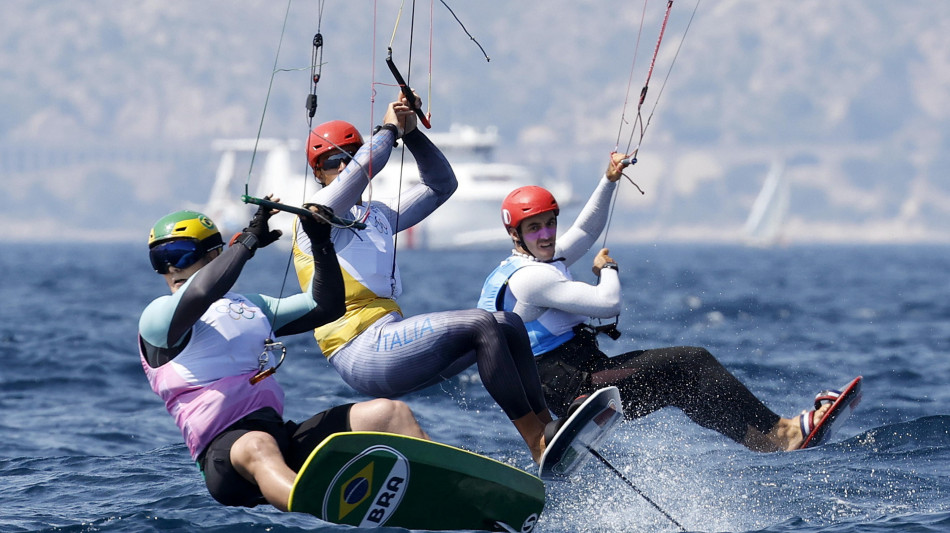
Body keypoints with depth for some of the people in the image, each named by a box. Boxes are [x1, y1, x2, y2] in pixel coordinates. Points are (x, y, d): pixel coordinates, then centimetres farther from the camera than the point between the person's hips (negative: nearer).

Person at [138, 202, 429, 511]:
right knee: (259, 447, -43)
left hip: (285, 438, 8)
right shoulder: (157, 317, 5)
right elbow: (201, 292, -16)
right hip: (225, 451, -7)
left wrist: (321, 244, 14)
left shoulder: (251, 306, 26)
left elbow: (326, 305, 27)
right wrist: (249, 239, -6)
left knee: (390, 413, -5)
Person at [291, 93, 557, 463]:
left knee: (509, 324, -2)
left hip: (393, 340, 9)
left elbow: (441, 185, 26)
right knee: (482, 325, -22)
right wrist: (390, 129, 4)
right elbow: (364, 167, -15)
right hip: (363, 352, -9)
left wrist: (411, 132, 14)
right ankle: (539, 445, -25)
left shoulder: (379, 217, 25)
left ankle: (547, 428, -11)